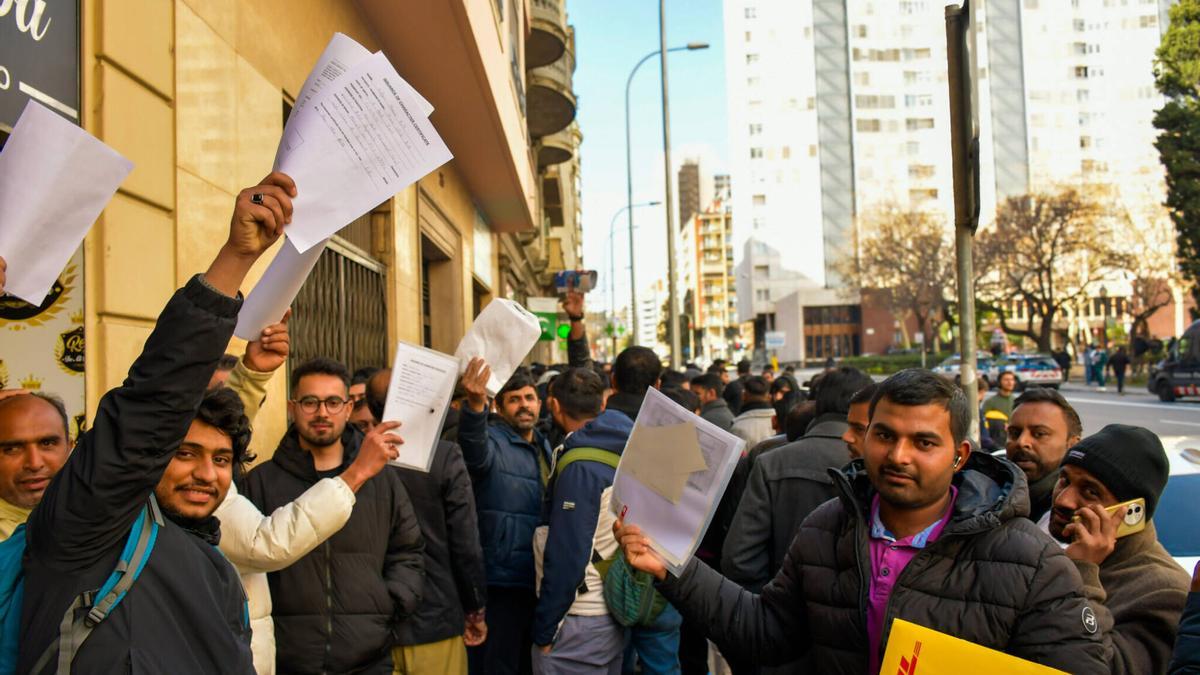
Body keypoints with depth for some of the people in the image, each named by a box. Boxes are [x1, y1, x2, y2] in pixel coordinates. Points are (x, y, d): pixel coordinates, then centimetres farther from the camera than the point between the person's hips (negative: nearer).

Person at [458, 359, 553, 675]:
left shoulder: (545, 448, 14)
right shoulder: (493, 441, -8)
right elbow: (474, 449, -34)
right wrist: (475, 404, -53)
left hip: (539, 582, 7)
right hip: (501, 583, -7)